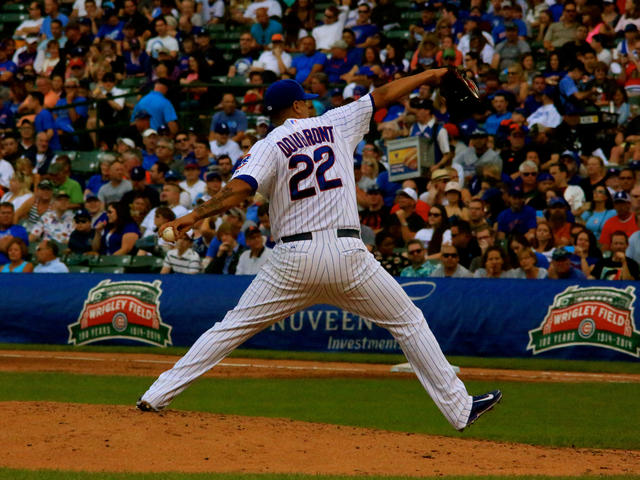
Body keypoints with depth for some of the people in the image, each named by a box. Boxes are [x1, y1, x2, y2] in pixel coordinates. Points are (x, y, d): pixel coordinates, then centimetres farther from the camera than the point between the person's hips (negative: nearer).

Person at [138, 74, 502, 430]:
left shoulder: (269, 147, 2)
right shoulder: (334, 125, 10)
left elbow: (239, 190, -15)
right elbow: (383, 96, 21)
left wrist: (192, 217, -11)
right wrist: (429, 76, 34)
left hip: (294, 260, 0)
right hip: (348, 254, 0)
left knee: (234, 327, 8)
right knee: (409, 323, 12)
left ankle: (158, 396, 3)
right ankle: (459, 407, 9)